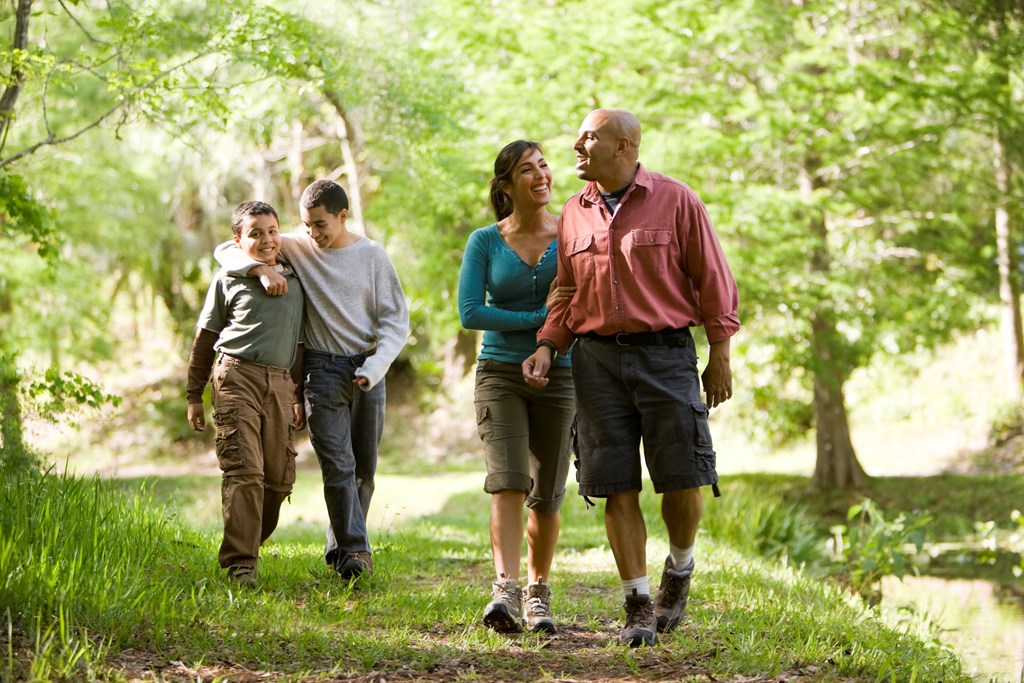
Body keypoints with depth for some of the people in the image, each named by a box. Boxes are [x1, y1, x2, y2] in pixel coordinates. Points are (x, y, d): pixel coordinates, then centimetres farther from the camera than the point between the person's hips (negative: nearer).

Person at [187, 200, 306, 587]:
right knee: (244, 472, -13)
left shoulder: (295, 282, 18)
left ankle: (248, 546, 22)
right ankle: (240, 564, -14)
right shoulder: (228, 279, 8)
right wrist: (194, 396, 10)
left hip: (280, 384, 4)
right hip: (238, 377, -4)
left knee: (280, 478, 4)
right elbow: (205, 338, 12)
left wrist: (299, 399, 20)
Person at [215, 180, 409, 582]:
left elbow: (396, 321, 3)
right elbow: (227, 250, 2)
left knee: (364, 468, 5)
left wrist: (372, 369, -10)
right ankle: (354, 550, -15)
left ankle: (338, 549, 18)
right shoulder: (296, 248, 2)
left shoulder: (373, 256, 2)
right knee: (337, 465, -13)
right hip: (322, 368, -2)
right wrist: (262, 269, -18)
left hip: (368, 370, 2)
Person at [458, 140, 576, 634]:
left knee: (547, 496, 5)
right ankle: (505, 591, -26)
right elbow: (470, 313, -7)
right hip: (500, 374, -1)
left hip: (559, 376, 1)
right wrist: (539, 318, -12)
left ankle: (537, 593, 21)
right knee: (507, 482, -18)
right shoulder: (485, 242, 1)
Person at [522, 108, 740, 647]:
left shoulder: (675, 201, 0)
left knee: (683, 478, -6)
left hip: (666, 354, -3)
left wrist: (720, 357, -1)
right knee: (617, 487, -1)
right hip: (597, 358, 3)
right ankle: (638, 607, 6)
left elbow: (712, 280, 1)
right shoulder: (574, 214, 12)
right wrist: (545, 348, 3)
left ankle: (679, 571, 23)